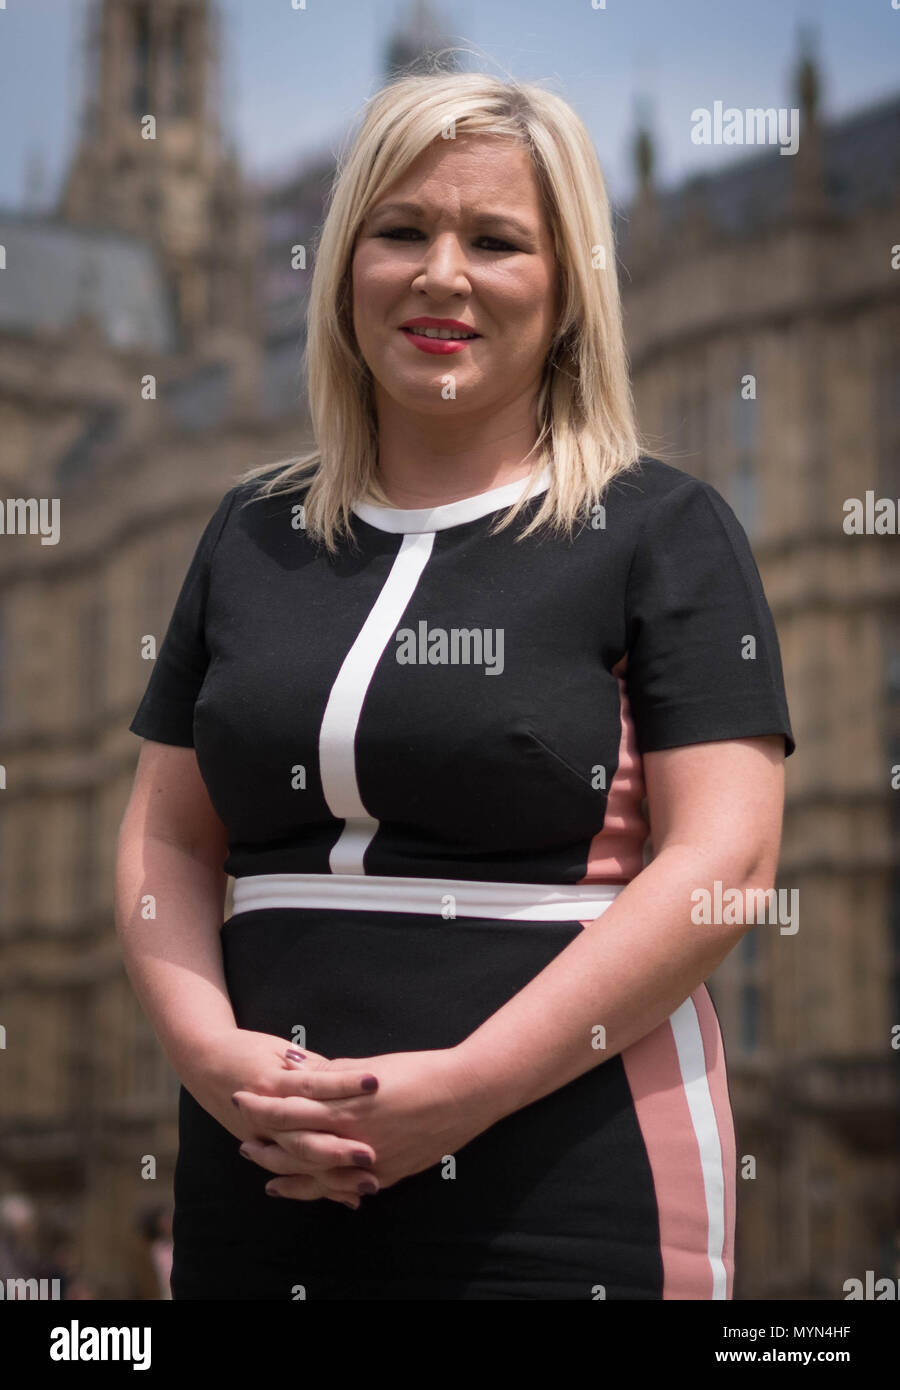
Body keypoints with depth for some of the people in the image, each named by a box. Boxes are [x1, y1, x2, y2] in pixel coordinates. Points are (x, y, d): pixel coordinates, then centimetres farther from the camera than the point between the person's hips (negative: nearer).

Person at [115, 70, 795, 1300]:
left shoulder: (661, 530, -1)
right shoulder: (255, 536, 12)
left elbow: (725, 860, -9)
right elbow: (168, 837, 13)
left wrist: (464, 1086, -16)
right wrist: (206, 1048, -7)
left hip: (564, 1175, -3)